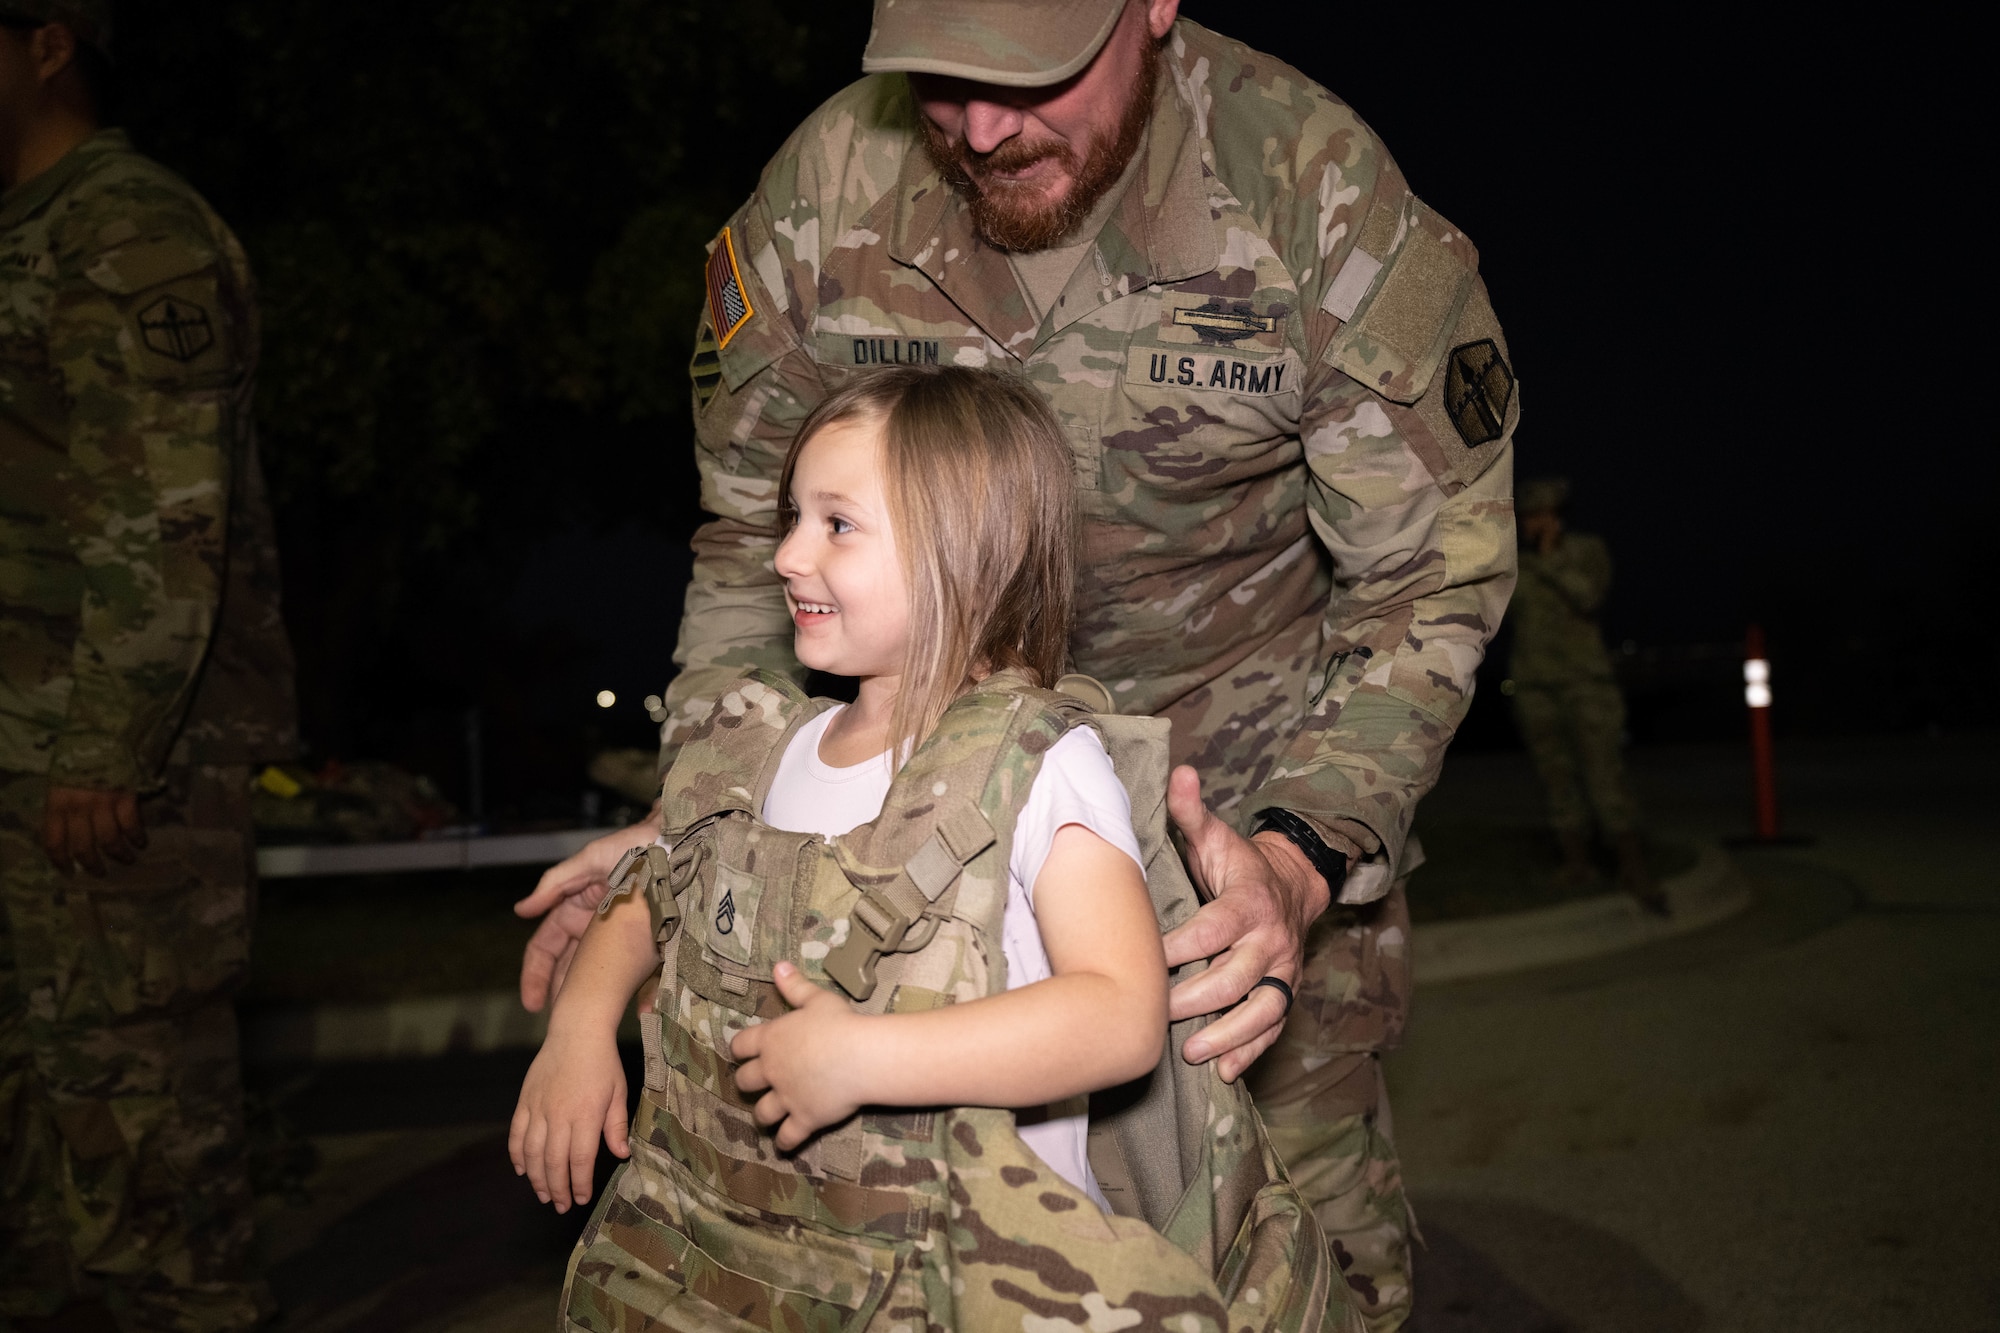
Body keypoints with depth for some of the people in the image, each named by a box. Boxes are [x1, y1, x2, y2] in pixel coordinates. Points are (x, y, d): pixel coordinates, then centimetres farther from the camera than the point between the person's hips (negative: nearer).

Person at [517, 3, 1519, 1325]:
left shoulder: (1322, 195, -21)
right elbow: (753, 531, -1)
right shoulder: (826, 187, -14)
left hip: (1267, 790, -1)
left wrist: (1300, 859, -31)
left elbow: (1427, 582, -15)